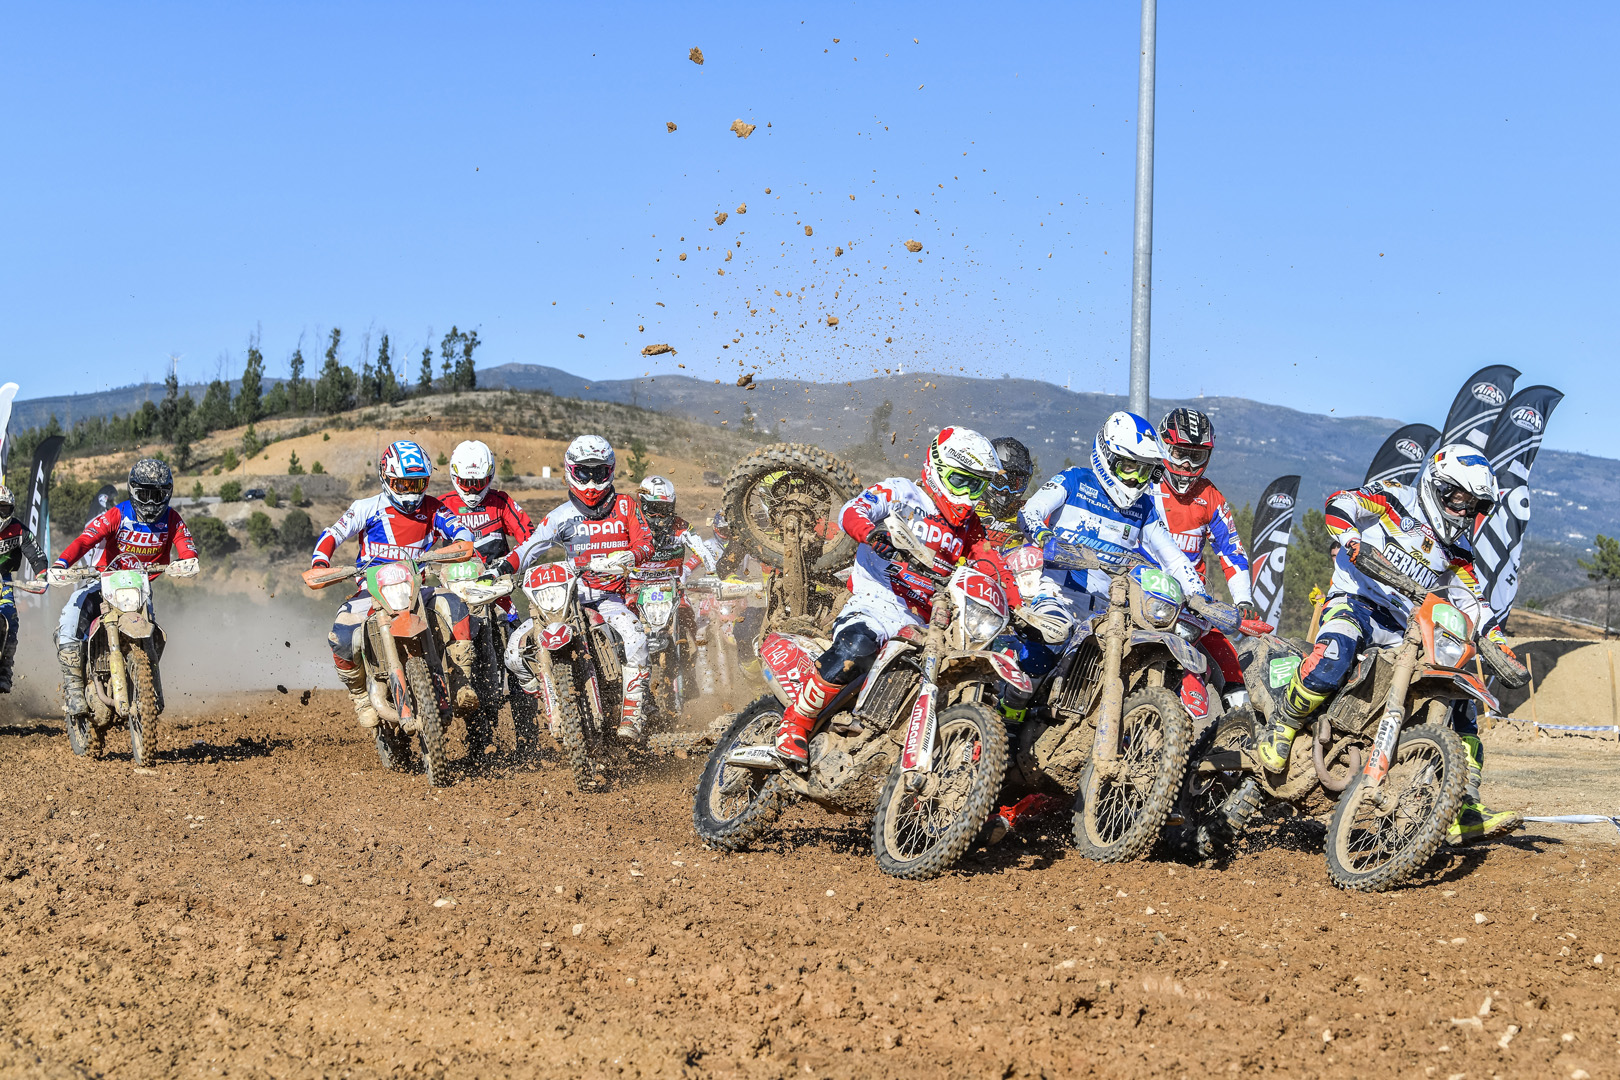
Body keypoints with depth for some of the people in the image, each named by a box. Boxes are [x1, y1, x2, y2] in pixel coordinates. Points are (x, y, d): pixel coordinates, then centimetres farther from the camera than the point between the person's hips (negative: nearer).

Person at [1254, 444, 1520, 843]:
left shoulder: (1457, 550, 19)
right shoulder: (1394, 499, 3)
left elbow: (1472, 601, 21)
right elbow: (1340, 503, -11)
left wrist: (1496, 640, 4)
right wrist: (1349, 537, -32)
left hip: (1406, 632, 6)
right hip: (1356, 604, -6)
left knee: (1459, 704, -3)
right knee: (1335, 654, -40)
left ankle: (1465, 812, -2)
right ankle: (1279, 730, -22)